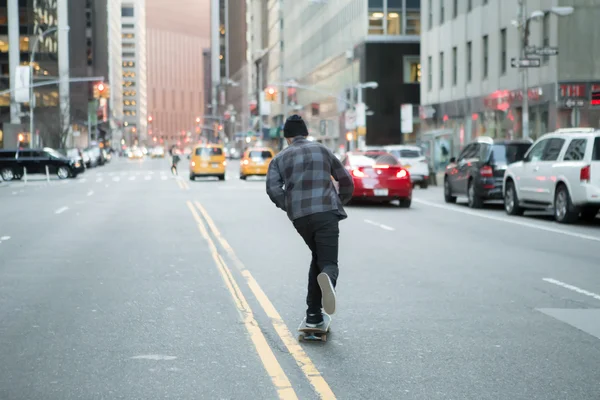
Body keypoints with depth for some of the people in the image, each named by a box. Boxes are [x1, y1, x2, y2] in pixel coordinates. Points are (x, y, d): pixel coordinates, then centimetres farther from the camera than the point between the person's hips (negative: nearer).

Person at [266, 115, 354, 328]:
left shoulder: (279, 158, 14)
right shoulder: (322, 150, 16)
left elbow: (273, 189, -3)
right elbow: (346, 181, 17)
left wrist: (289, 207, 10)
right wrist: (340, 203, 34)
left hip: (299, 217, 2)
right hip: (325, 212, -2)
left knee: (318, 258, 22)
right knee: (328, 262, -4)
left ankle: (313, 314, 17)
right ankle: (327, 279, -43)